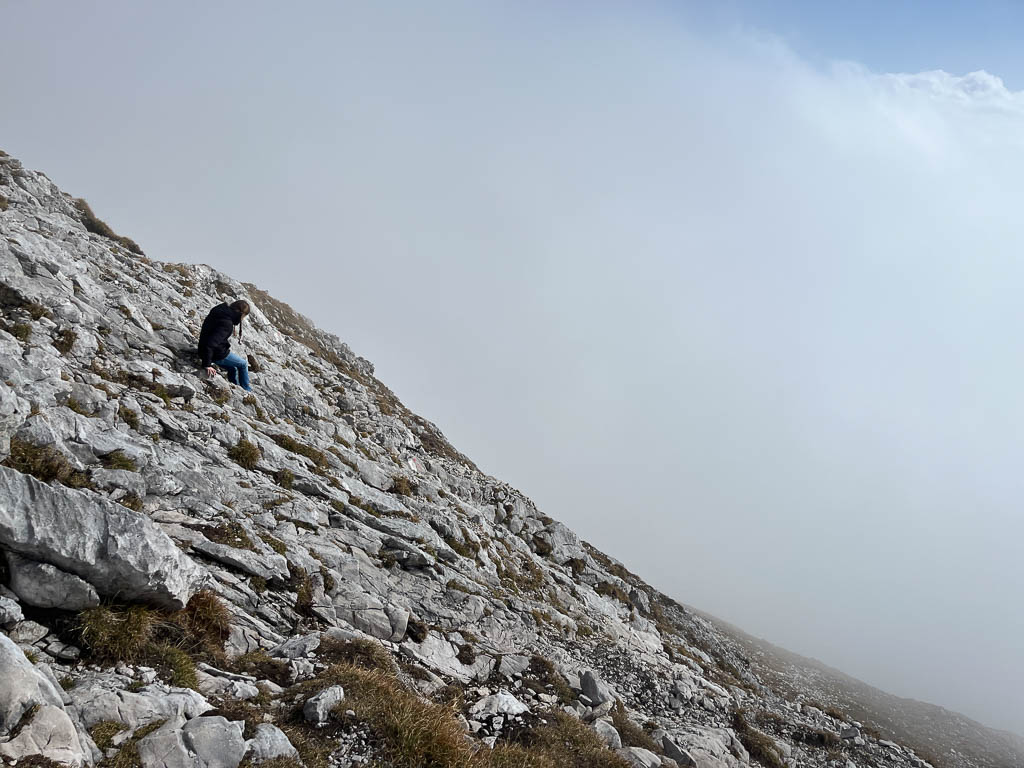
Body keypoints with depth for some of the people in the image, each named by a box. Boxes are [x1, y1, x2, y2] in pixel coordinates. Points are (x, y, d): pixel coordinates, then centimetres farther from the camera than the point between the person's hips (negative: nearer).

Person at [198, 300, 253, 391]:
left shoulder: (221, 310, -2)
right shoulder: (227, 324, -31)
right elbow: (211, 343, -36)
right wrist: (207, 365, -32)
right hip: (218, 354, -9)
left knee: (232, 369, 28)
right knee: (243, 364, 13)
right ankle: (246, 390, 25)